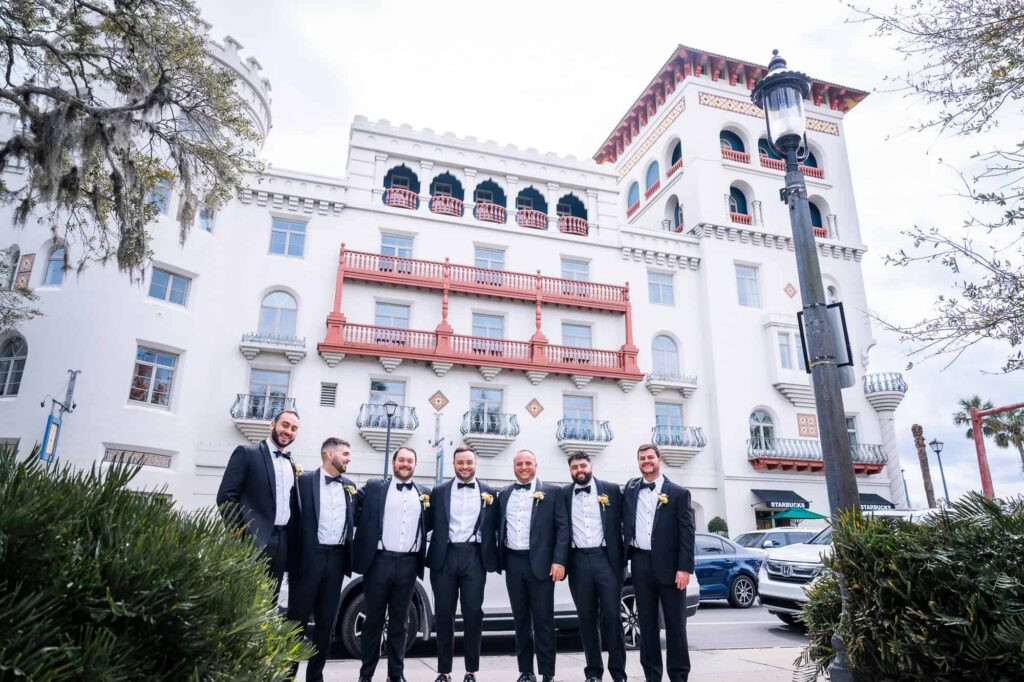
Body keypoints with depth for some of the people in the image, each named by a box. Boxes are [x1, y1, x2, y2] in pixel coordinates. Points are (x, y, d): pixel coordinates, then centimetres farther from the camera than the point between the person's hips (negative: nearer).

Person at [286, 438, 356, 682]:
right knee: (298, 618, 5)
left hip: (337, 558, 5)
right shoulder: (304, 480, -4)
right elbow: (294, 518, -6)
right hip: (309, 557, -5)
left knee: (326, 622, 11)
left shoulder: (350, 486, 12)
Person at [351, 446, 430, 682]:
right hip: (379, 561, -2)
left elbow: (428, 525, 18)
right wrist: (365, 533, -7)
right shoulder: (373, 487, 2)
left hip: (408, 564, 2)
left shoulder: (424, 494, 11)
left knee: (399, 622, 12)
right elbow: (355, 511, 1)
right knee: (373, 620, 8)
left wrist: (428, 506, 2)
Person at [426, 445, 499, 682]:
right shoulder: (439, 491, 7)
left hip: (474, 557, -1)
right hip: (445, 556, 1)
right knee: (443, 614, 7)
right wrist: (431, 554, -3)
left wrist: (492, 558, 0)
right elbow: (431, 524, 6)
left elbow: (494, 527, 7)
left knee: (473, 614, 2)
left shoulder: (490, 492, 7)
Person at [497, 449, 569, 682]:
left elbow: (562, 528, -5)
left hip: (540, 562, -4)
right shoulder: (504, 494, 11)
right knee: (520, 620, 12)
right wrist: (500, 558, 5)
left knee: (544, 621, 3)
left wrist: (559, 560, -13)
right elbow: (500, 527, 13)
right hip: (513, 563, 4)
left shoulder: (551, 492, 0)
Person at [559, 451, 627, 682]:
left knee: (611, 615, -2)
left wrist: (622, 557, -2)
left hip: (606, 558, -1)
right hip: (578, 560, 2)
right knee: (586, 617, 8)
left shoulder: (611, 490, 3)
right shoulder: (563, 495, 6)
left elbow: (620, 523, 3)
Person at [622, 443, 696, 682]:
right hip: (640, 563, 3)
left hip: (669, 564, -3)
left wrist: (684, 568, -12)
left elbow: (687, 533, -5)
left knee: (675, 622, 5)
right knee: (646, 622, 10)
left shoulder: (678, 493, -1)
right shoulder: (630, 488, 9)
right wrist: (625, 552, 5)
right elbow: (624, 521, 16)